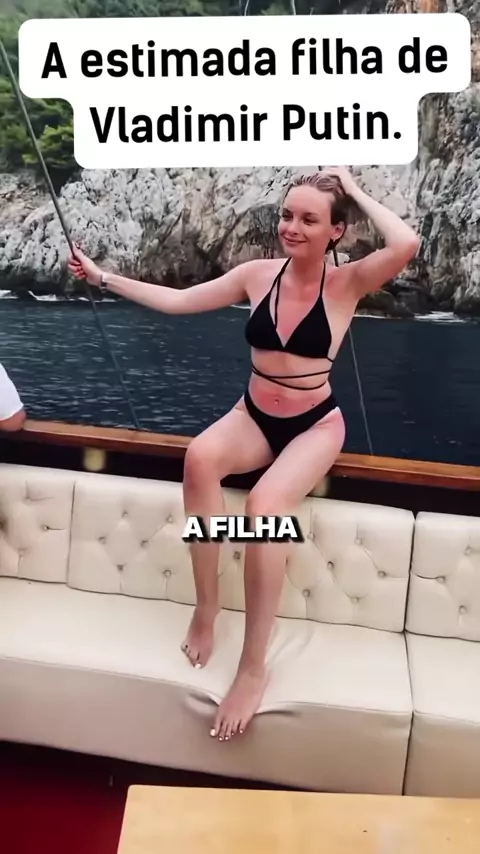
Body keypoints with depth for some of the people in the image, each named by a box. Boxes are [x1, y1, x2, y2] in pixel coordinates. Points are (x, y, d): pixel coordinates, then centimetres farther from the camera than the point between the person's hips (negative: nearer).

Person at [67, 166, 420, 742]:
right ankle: (205, 607, -16)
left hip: (315, 426, -3)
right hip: (253, 417, 3)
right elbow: (175, 302, 6)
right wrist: (102, 277, 7)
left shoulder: (347, 283, -8)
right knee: (200, 456, -32)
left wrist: (355, 192, -14)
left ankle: (254, 666, -18)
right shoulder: (258, 274, 0)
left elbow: (405, 245, -29)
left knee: (265, 503, -34)